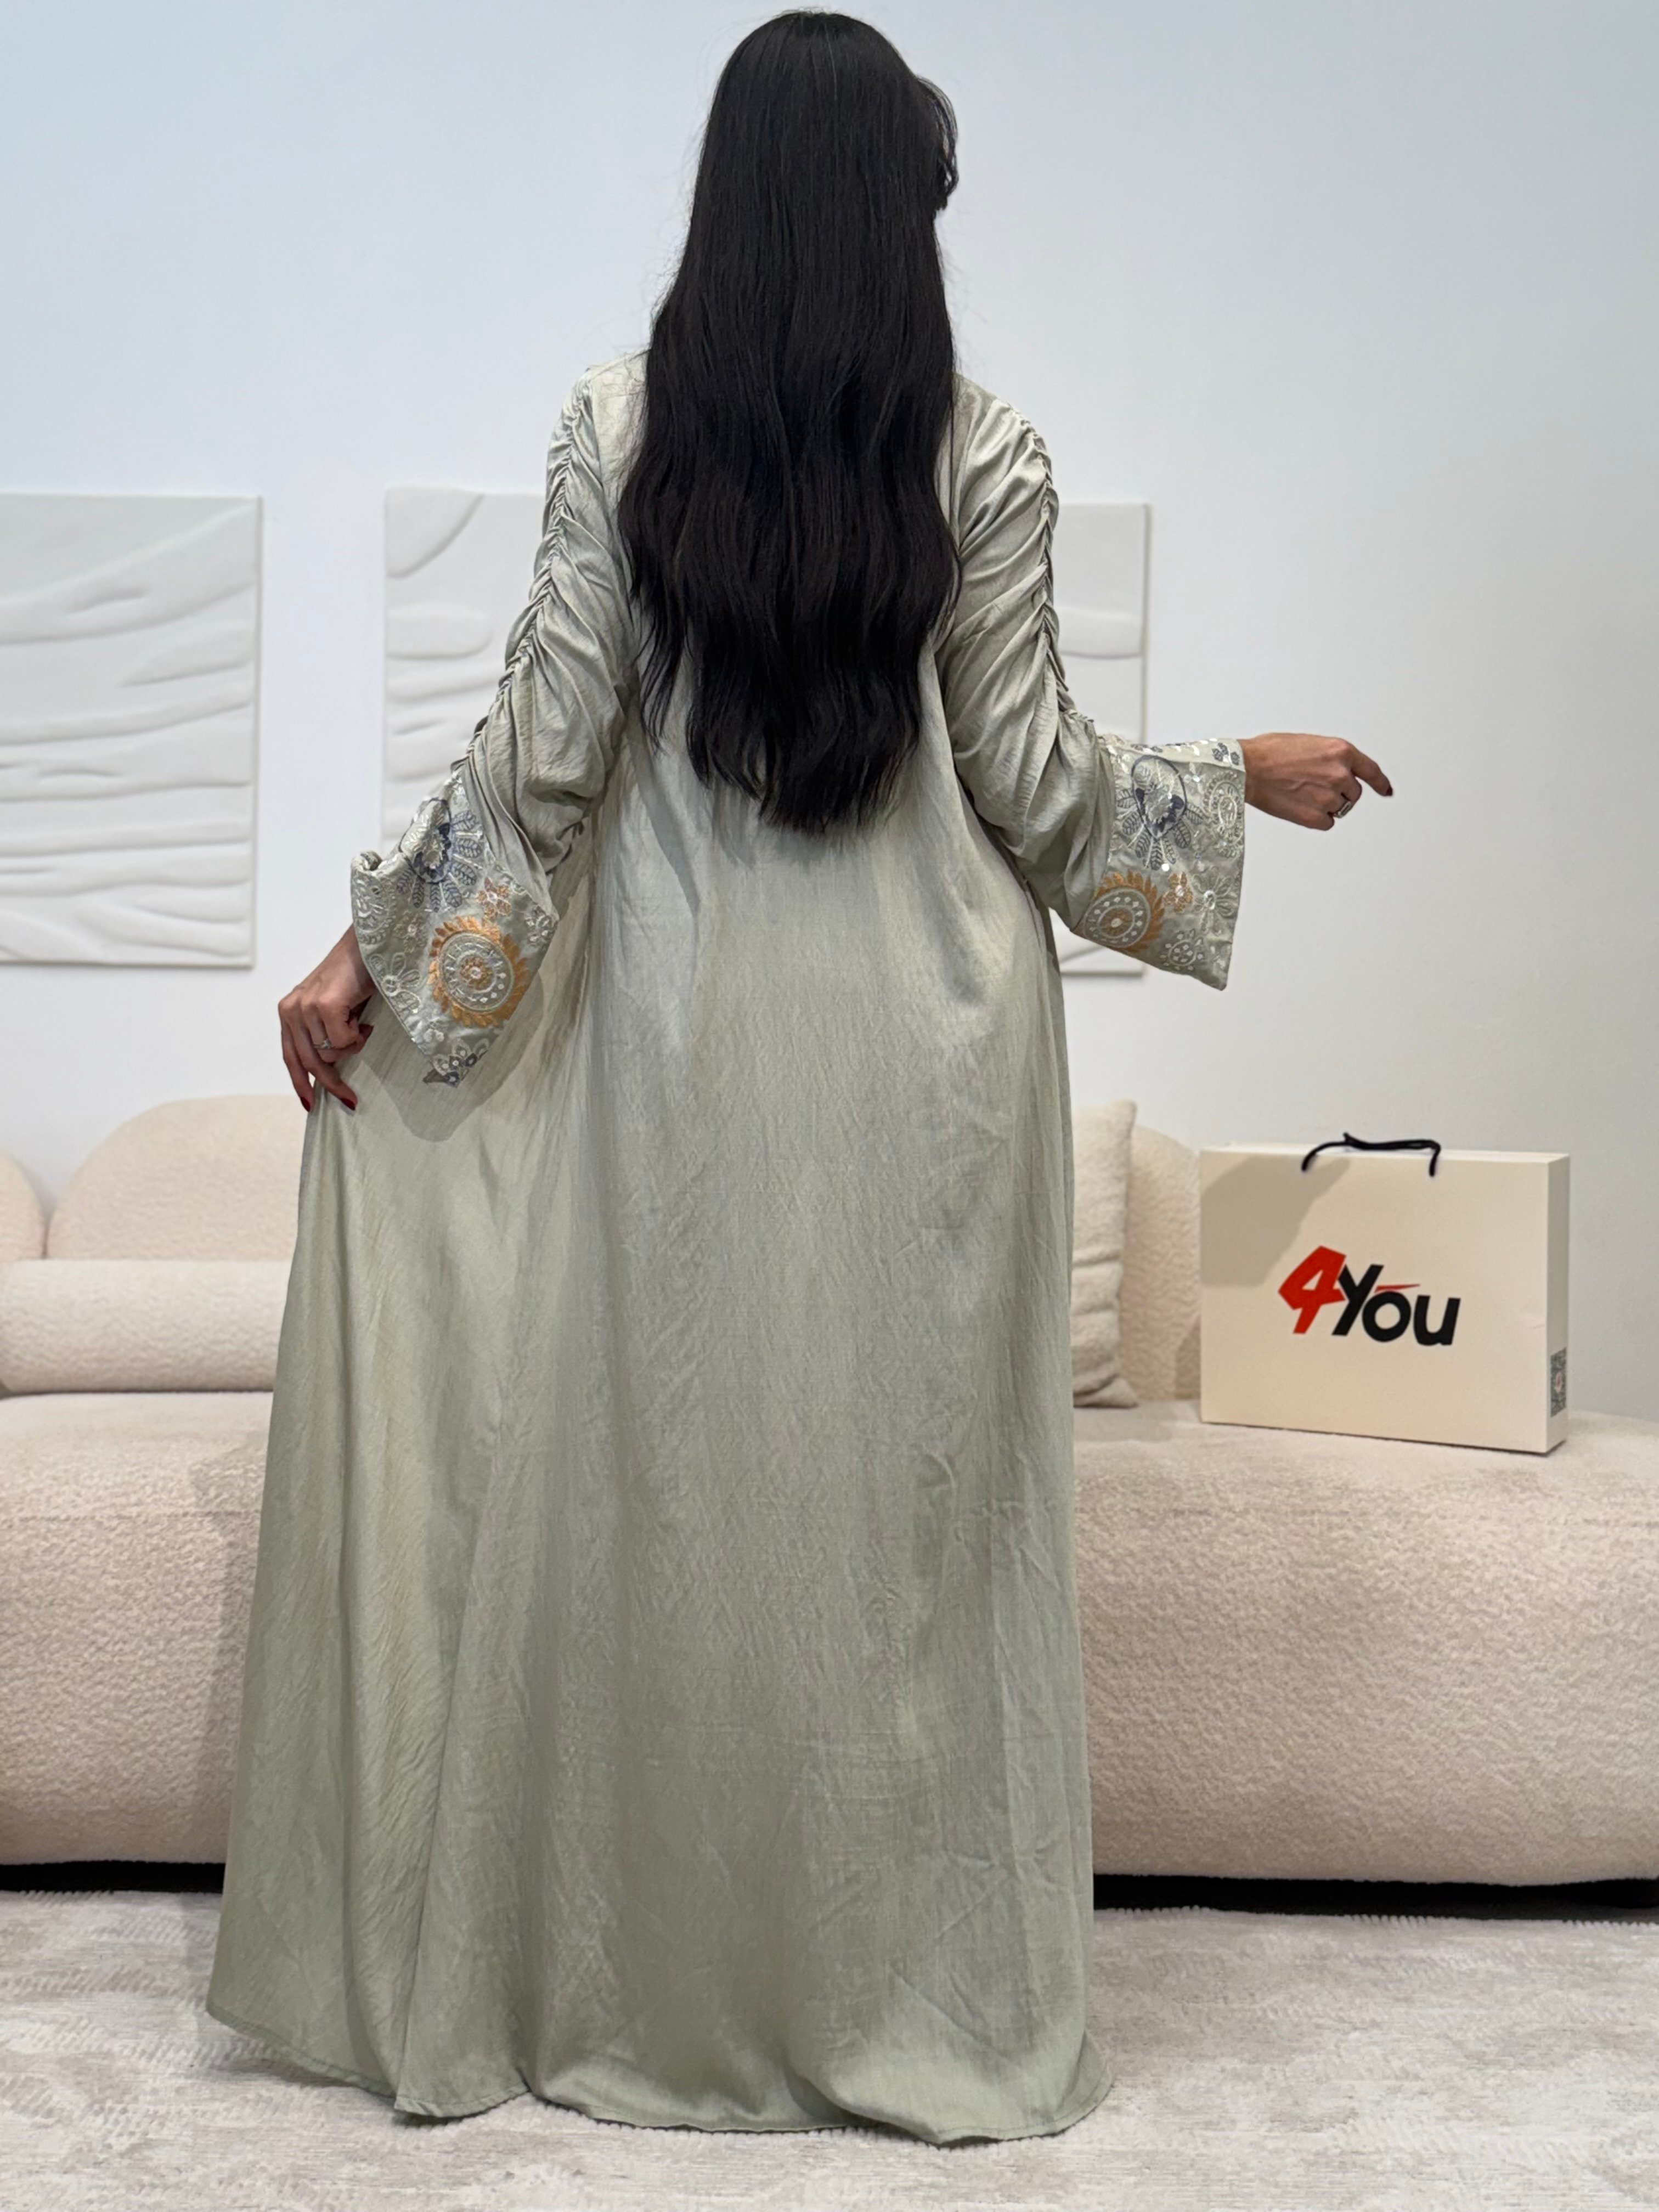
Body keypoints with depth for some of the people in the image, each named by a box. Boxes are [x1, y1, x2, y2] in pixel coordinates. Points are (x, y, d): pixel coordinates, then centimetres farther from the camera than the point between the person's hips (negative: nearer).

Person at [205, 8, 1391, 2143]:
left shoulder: (619, 425, -3)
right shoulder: (983, 454, -4)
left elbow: (544, 751, -6)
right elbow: (1033, 780, -2)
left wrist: (369, 951, 3)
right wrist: (1247, 776, 15)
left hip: (684, 1010, 1)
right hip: (925, 1023, 0)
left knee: (673, 1483, 11)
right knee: (909, 1491, 9)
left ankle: (661, 1992, 23)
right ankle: (921, 2001, 21)